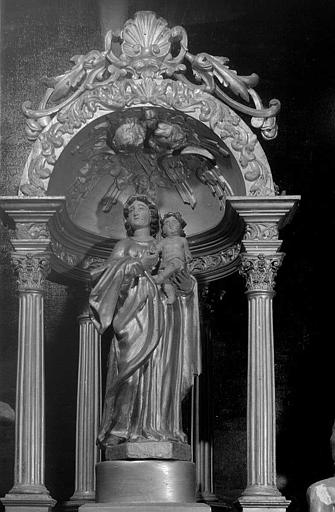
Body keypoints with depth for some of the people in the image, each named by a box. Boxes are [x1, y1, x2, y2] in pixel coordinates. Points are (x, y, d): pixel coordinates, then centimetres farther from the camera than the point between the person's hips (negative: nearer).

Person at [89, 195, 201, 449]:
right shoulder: (124, 246, 18)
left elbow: (182, 279, 19)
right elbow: (108, 272, 2)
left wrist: (188, 286, -3)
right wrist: (136, 265, -10)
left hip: (164, 310, 2)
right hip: (134, 309, -2)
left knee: (161, 372, -7)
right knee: (134, 370, -14)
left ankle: (159, 430, -9)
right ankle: (124, 430, -17)